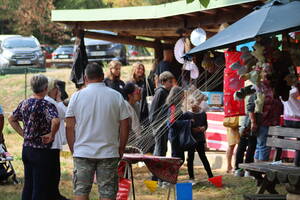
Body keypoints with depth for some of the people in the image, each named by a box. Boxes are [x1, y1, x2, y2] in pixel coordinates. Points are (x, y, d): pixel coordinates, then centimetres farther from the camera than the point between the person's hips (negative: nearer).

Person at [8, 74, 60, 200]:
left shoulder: (24, 103, 5)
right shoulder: (47, 105, -17)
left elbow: (11, 119, 19)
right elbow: (55, 121, -34)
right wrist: (52, 135, -18)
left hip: (26, 149, 7)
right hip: (41, 151, -7)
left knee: (28, 185, 15)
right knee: (39, 189, 0)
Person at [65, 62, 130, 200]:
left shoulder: (77, 96, -1)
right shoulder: (116, 96, 0)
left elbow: (69, 127, -1)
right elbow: (124, 126, 1)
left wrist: (73, 150, 10)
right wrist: (121, 150, 10)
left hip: (82, 152, 0)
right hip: (109, 153, 0)